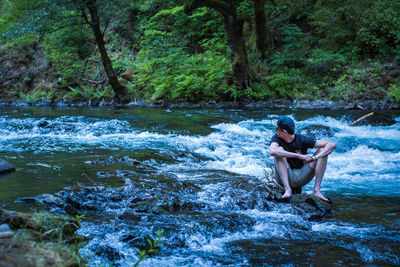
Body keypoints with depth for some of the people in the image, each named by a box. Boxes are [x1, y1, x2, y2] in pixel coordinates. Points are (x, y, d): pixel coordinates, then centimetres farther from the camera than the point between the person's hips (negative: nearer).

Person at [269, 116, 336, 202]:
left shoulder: (303, 140, -10)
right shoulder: (276, 138, -10)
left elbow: (332, 145, -15)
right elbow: (272, 151, -36)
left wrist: (315, 157, -33)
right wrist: (299, 156, -39)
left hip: (302, 178, 1)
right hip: (285, 178, -1)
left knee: (323, 150, -12)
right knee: (279, 150, -25)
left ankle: (316, 190, -19)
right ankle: (287, 189, -32)